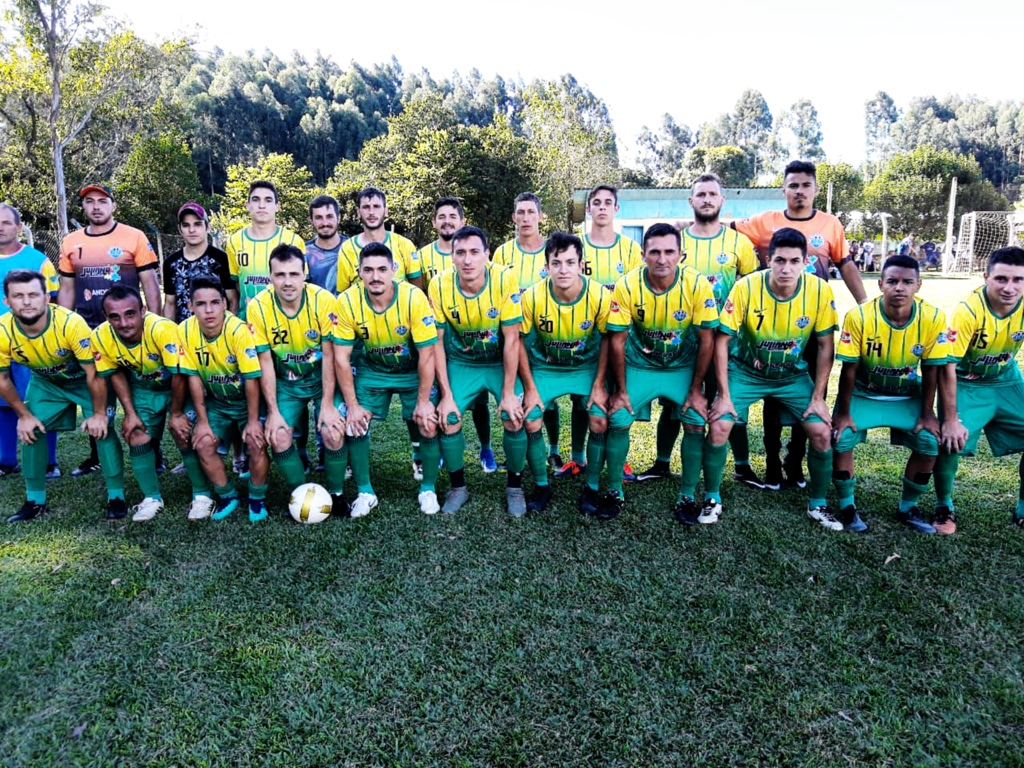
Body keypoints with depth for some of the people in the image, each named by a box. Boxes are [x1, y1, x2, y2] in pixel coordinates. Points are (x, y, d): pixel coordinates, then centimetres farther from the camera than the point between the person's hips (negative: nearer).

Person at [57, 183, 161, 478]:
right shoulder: (70, 243, 8)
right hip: (87, 331, 4)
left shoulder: (134, 238, -2)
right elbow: (67, 289, 13)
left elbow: (150, 283, -3)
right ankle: (96, 456, 24)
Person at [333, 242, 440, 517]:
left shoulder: (414, 298, -25)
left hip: (413, 372, -1)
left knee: (429, 424, -15)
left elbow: (427, 353, -19)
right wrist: (353, 405, -14)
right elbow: (341, 357, -13)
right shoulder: (347, 302, -20)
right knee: (354, 424, -12)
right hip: (372, 371, 2)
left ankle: (428, 489, 10)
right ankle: (365, 493, 9)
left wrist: (423, 401, -17)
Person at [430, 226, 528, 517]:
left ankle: (514, 486, 8)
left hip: (501, 362, -1)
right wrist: (446, 394, -12)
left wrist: (508, 393, -17)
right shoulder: (439, 285, -18)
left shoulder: (505, 280, -22)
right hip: (460, 363, 1)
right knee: (448, 420, -14)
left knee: (514, 417, -18)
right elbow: (436, 342, -10)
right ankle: (458, 487, 11)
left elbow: (512, 339, -18)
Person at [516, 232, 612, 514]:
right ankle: (542, 487, 8)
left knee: (600, 421, -17)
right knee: (530, 422, -15)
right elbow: (519, 341, -8)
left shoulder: (600, 296, -19)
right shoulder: (532, 297, -20)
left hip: (587, 368, 0)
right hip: (544, 368, 0)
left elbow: (607, 340, -5)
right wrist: (530, 388, -9)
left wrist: (599, 384, -8)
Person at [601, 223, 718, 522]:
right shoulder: (627, 285, -18)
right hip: (639, 366, 0)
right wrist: (620, 390, -8)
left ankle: (687, 497, 6)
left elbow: (706, 339, -10)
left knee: (696, 423, -14)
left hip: (684, 367, 0)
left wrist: (696, 390, -10)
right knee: (618, 421, -13)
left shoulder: (697, 284, -18)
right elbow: (617, 340, -11)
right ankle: (614, 492, 8)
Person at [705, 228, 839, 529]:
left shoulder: (820, 290, -16)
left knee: (822, 431, -9)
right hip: (745, 372, -2)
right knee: (719, 427, -18)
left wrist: (818, 397, -6)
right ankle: (712, 499, 5)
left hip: (793, 375, 2)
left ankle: (818, 505, 15)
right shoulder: (746, 288, -23)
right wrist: (724, 395, -16)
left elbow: (825, 346, -5)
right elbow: (721, 340, -16)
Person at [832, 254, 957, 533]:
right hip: (862, 393, -2)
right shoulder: (859, 316, -23)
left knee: (930, 443, -13)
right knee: (841, 438, -21)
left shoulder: (933, 318, -16)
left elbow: (930, 369, -7)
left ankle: (908, 508, 11)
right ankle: (847, 505, 2)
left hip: (908, 397, 2)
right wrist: (843, 412, -13)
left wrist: (927, 414, -5)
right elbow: (849, 369, -16)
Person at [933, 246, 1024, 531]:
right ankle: (944, 506, 7)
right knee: (951, 441, -19)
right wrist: (950, 419, -25)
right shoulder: (969, 310, -27)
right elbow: (948, 366, -25)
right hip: (966, 384, -5)